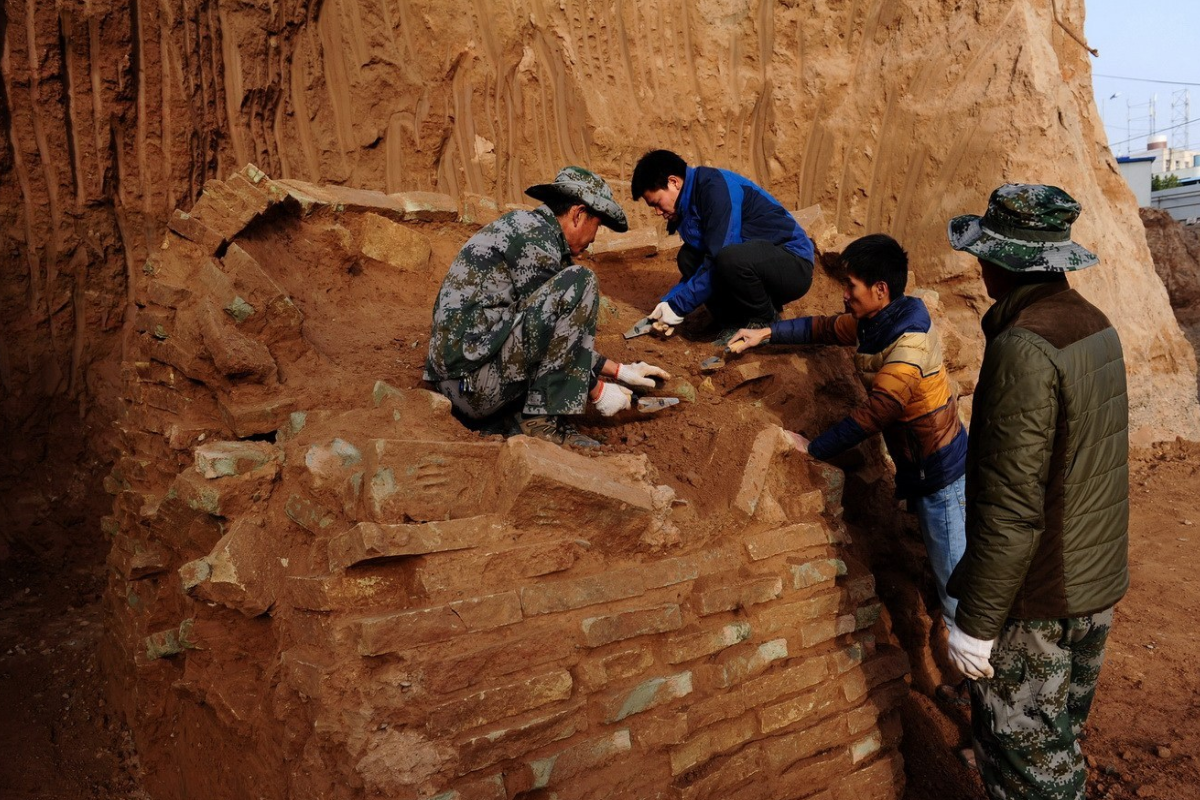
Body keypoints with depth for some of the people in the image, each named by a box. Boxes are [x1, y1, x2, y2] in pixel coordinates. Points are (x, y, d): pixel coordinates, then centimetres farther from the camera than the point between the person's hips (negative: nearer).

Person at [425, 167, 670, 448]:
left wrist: (618, 370, 22)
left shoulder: (527, 226, 20)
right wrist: (597, 391, -1)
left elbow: (561, 338, 24)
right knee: (579, 282, -15)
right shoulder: (536, 237, -10)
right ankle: (544, 417, -15)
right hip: (472, 379, -10)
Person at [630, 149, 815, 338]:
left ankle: (766, 321, -8)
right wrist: (668, 301, 0)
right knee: (688, 258, 1)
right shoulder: (690, 205, 10)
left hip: (794, 266, -9)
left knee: (730, 259, -36)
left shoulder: (716, 188, -18)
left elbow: (718, 262, -24)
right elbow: (697, 265, 14)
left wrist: (677, 307, -18)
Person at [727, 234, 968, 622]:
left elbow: (876, 412, -29)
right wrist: (767, 333, 11)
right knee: (944, 563, 23)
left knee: (953, 578, 1)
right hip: (920, 463, 9)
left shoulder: (908, 342, -27)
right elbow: (826, 328, 17)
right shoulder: (874, 322, 1)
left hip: (939, 470, -9)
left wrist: (814, 448, -21)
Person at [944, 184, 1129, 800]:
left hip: (1035, 598, -9)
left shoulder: (1023, 350, -26)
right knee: (1062, 734, 25)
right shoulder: (1095, 325, 3)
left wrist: (975, 622, -19)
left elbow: (1010, 507, -27)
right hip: (1099, 579, 9)